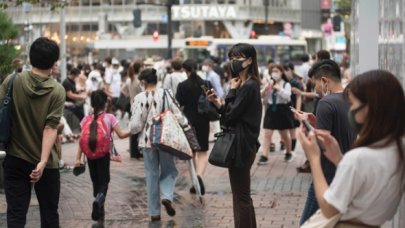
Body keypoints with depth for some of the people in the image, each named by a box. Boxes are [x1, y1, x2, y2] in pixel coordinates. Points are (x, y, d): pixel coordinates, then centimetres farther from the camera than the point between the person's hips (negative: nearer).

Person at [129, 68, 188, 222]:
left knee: (152, 174, 9)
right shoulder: (165, 94, -5)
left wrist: (132, 130, 13)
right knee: (169, 170, 16)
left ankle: (154, 212, 13)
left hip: (147, 140, 0)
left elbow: (136, 124, -9)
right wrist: (186, 124, 17)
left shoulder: (140, 98, -10)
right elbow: (177, 115, -2)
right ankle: (167, 196, -12)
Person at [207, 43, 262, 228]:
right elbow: (233, 114, 13)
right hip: (241, 145, 11)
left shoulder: (249, 86, -18)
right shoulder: (245, 84, 13)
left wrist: (232, 91, -8)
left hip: (241, 146, -11)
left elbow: (231, 115, -19)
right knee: (243, 195, 17)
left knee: (240, 197, -3)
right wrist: (217, 102, 0)